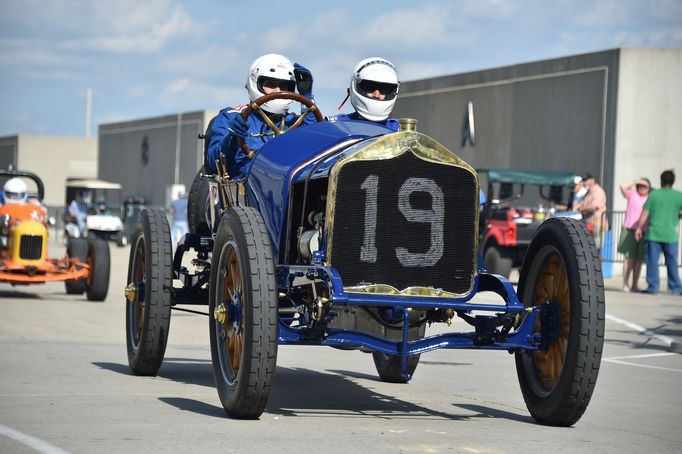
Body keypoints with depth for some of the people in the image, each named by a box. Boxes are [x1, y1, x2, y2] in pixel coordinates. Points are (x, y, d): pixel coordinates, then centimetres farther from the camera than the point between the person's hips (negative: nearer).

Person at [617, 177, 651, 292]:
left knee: (639, 260, 4)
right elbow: (623, 187, -11)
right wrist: (636, 181, -5)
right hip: (630, 230, -3)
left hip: (644, 232, 3)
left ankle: (635, 284, 11)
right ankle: (625, 284, -6)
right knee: (630, 258, -9)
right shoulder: (632, 195, 6)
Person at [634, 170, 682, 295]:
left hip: (653, 233, -1)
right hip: (670, 235, 1)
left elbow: (645, 213, 0)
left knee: (652, 261, 3)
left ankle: (653, 286, 2)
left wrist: (639, 228, 8)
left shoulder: (654, 194, -1)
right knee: (672, 262, 9)